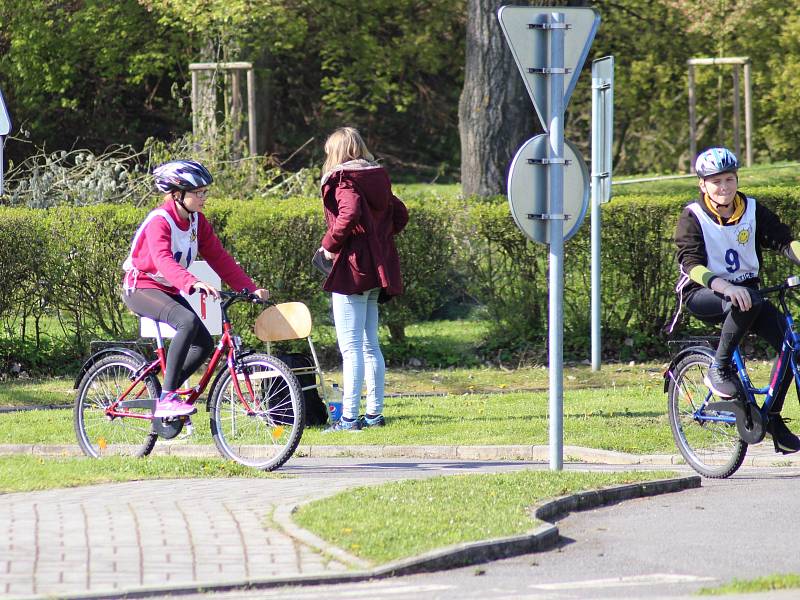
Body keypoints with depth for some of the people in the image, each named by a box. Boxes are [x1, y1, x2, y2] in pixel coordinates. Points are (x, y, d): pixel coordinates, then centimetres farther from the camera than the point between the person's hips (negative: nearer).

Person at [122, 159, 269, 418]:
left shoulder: (197, 221, 2)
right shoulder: (160, 221, -22)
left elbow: (219, 258, 1)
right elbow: (163, 260, -39)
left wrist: (251, 288, -10)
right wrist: (194, 283, -55)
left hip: (169, 290, 8)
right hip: (142, 288, -8)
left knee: (204, 344, -6)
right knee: (188, 321, -33)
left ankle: (164, 396, 11)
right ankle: (167, 398, -32)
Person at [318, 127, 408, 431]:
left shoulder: (343, 180, -11)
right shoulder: (378, 180, 13)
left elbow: (349, 214, -27)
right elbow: (400, 214, 17)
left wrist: (329, 244, -14)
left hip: (351, 269, -8)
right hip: (376, 272, 8)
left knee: (351, 346, -9)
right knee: (370, 345, 14)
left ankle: (349, 417, -11)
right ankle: (375, 412, 17)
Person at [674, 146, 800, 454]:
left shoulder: (753, 210, 3)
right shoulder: (693, 217, -10)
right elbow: (691, 262, -22)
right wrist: (722, 285, -40)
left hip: (743, 288, 5)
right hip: (701, 294, -5)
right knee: (747, 301, -38)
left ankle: (773, 417, 0)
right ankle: (719, 369, -21)